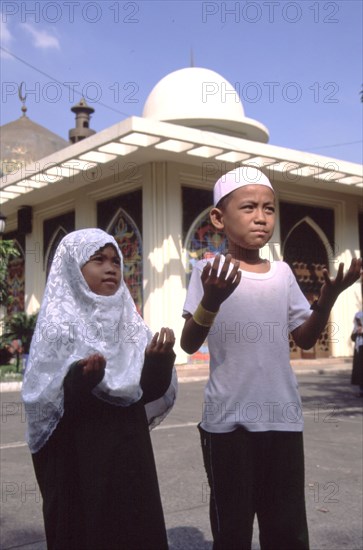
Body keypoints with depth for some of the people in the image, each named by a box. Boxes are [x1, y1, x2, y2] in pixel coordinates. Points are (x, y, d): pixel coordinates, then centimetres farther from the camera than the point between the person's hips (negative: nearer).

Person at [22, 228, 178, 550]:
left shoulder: (128, 321, 6)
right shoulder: (58, 324, -8)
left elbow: (149, 391, 4)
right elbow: (40, 400, -14)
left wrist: (159, 360, -14)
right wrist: (79, 379, -30)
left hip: (128, 452, 5)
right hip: (77, 458, -5)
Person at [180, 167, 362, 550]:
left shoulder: (282, 273, 7)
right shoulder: (209, 271, -6)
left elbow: (305, 339, 13)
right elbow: (189, 344, -12)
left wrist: (328, 298, -3)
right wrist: (211, 301, -29)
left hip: (283, 418, 4)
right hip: (228, 421, -4)